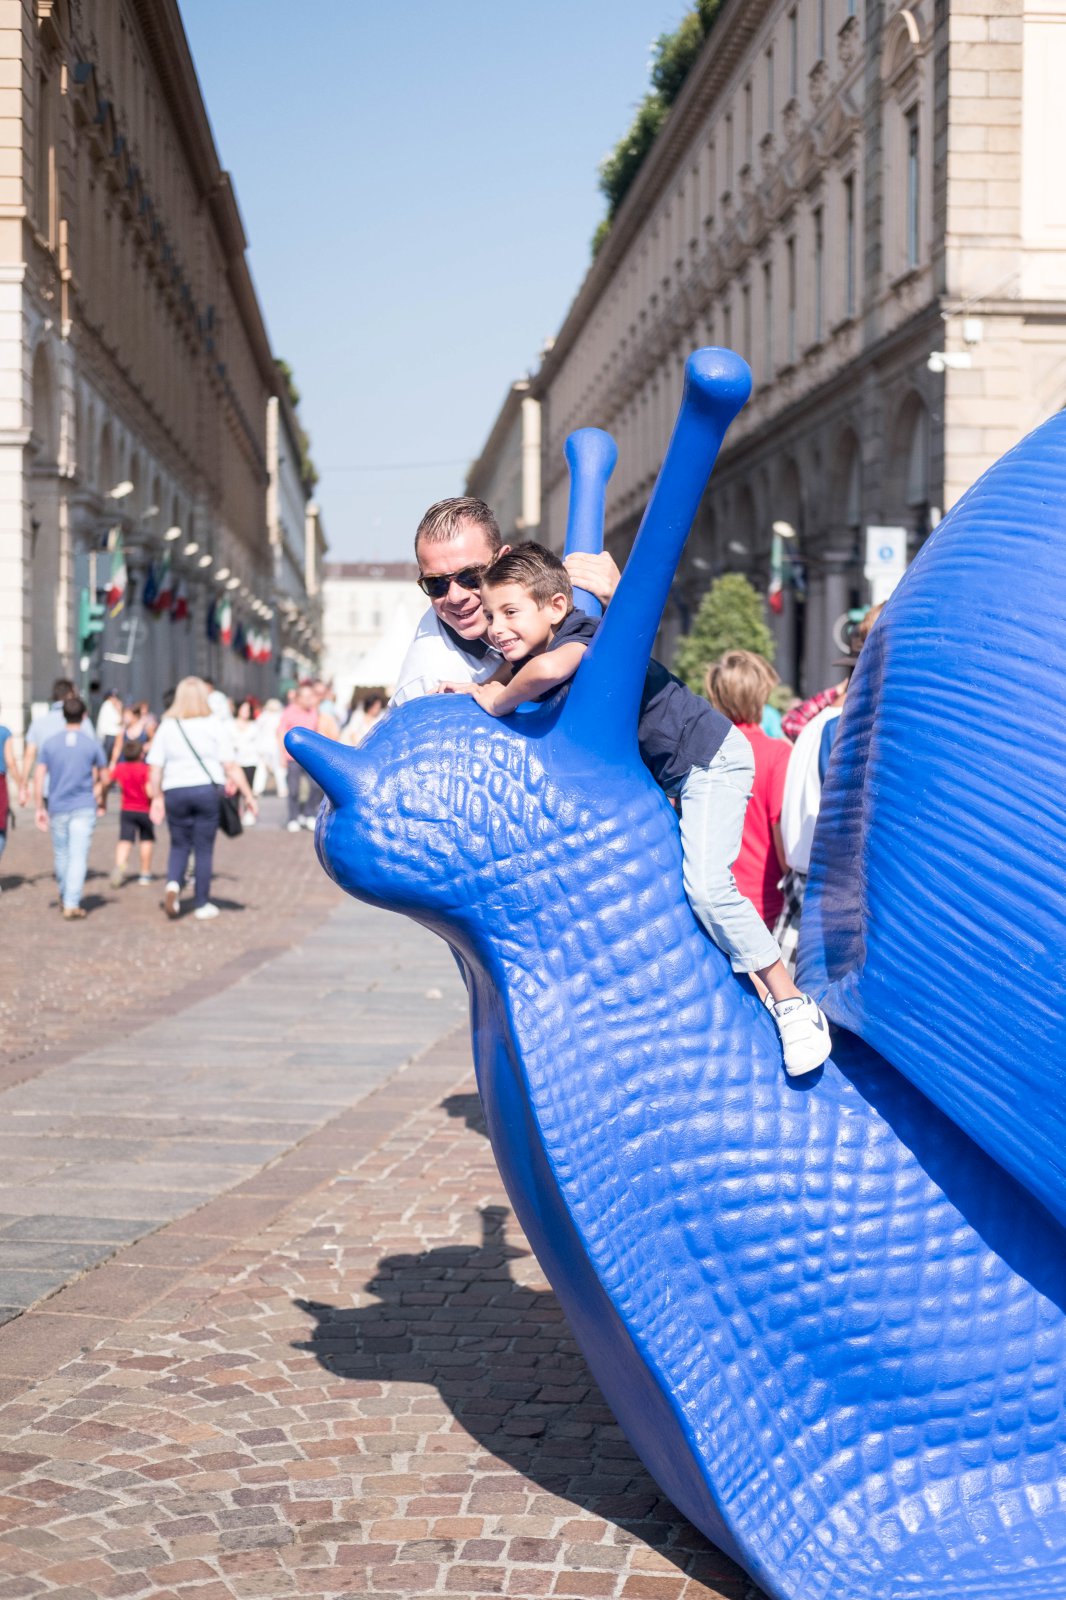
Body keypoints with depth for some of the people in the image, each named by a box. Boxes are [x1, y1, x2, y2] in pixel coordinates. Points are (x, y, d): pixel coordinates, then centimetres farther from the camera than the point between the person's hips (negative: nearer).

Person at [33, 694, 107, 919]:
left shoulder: (50, 743, 1)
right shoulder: (92, 743, -2)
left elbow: (38, 777, -2)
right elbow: (103, 776, 7)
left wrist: (40, 808, 3)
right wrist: (100, 801, 24)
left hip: (57, 807, 2)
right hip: (84, 808, -2)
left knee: (61, 854, 16)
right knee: (78, 856, -5)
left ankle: (65, 899, 32)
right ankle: (72, 905, -14)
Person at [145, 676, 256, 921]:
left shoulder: (166, 727, 4)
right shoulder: (216, 726, -2)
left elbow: (155, 769, 3)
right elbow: (231, 767, -7)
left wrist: (157, 798, 13)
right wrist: (248, 795, -3)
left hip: (175, 792, 2)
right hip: (207, 790, -2)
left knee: (179, 845, 16)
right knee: (204, 848, 7)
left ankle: (173, 883, -11)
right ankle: (202, 904, 11)